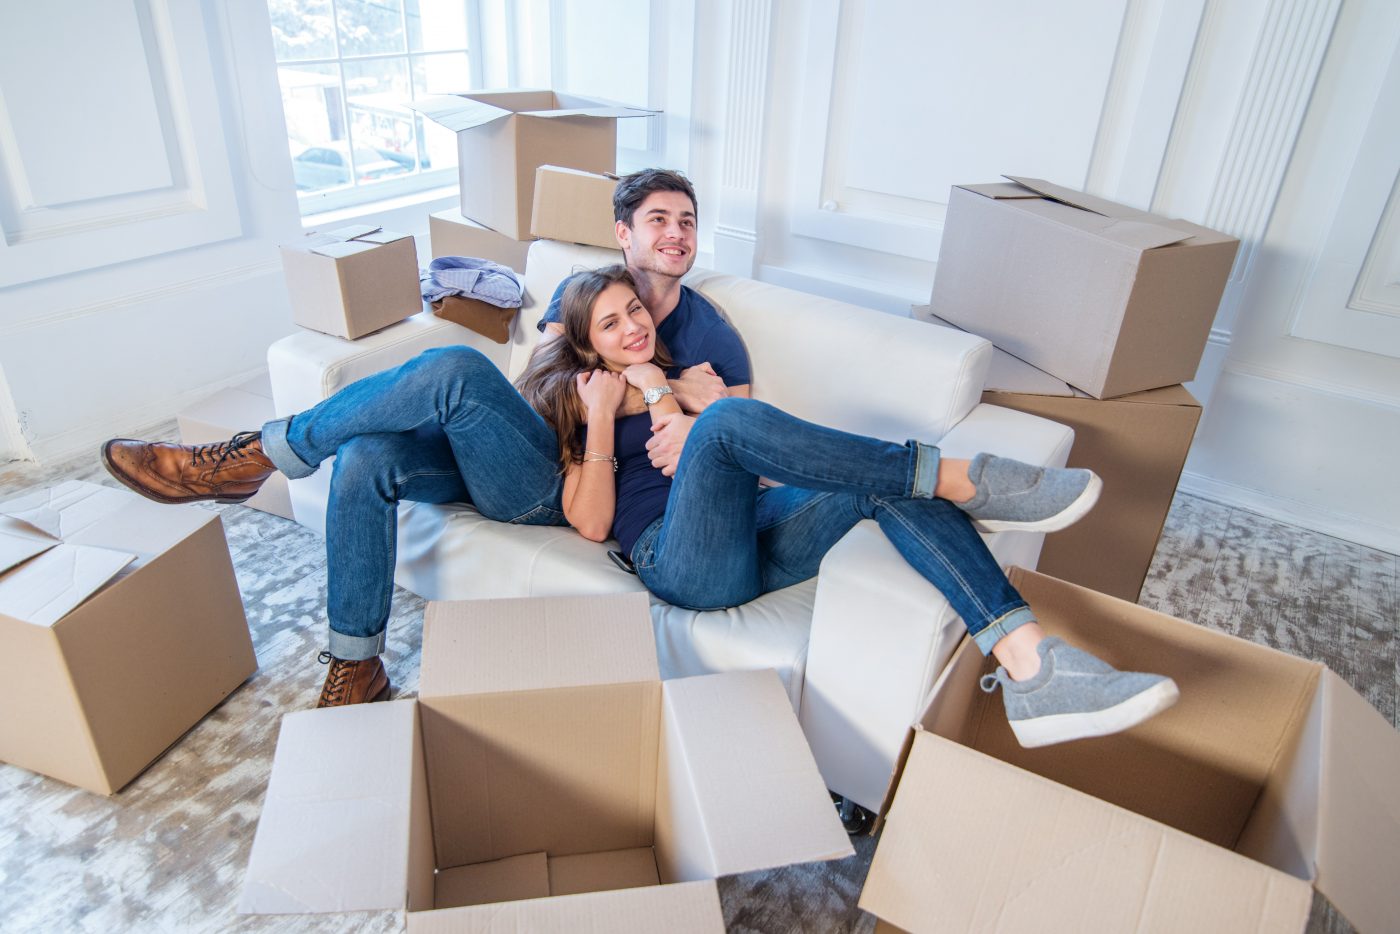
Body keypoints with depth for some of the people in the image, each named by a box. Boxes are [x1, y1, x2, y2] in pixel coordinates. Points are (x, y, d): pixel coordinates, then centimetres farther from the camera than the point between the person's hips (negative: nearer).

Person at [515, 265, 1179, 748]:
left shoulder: (675, 378, 28)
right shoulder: (574, 403, 16)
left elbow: (729, 462, 11)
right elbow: (591, 523, 2)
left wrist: (662, 396, 0)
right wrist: (601, 417, -3)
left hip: (752, 538, 5)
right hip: (680, 563, -4)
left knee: (888, 480, -21)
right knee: (729, 416, -31)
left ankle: (1028, 664, -35)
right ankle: (960, 481, -26)